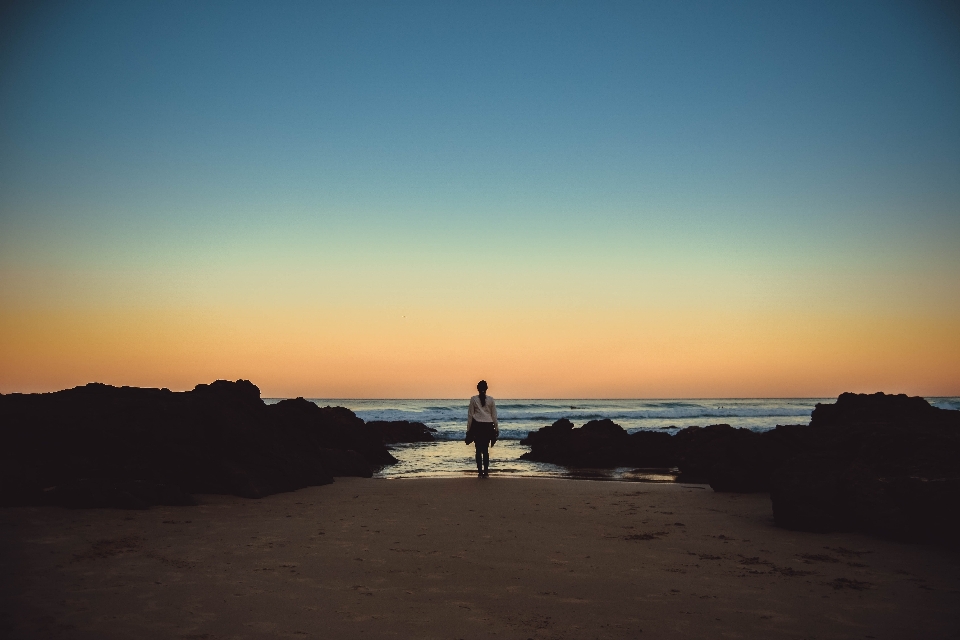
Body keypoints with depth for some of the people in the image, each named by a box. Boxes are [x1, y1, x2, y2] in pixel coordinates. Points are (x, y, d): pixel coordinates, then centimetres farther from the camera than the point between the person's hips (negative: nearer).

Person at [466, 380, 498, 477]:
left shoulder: (473, 399, -1)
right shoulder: (491, 400, 2)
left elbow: (470, 415, 0)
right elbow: (494, 416, 5)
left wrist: (468, 429, 5)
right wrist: (497, 428, 12)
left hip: (477, 425, -1)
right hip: (488, 426, 1)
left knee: (478, 450, 2)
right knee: (486, 450, 6)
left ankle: (480, 472, -1)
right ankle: (486, 472, 3)